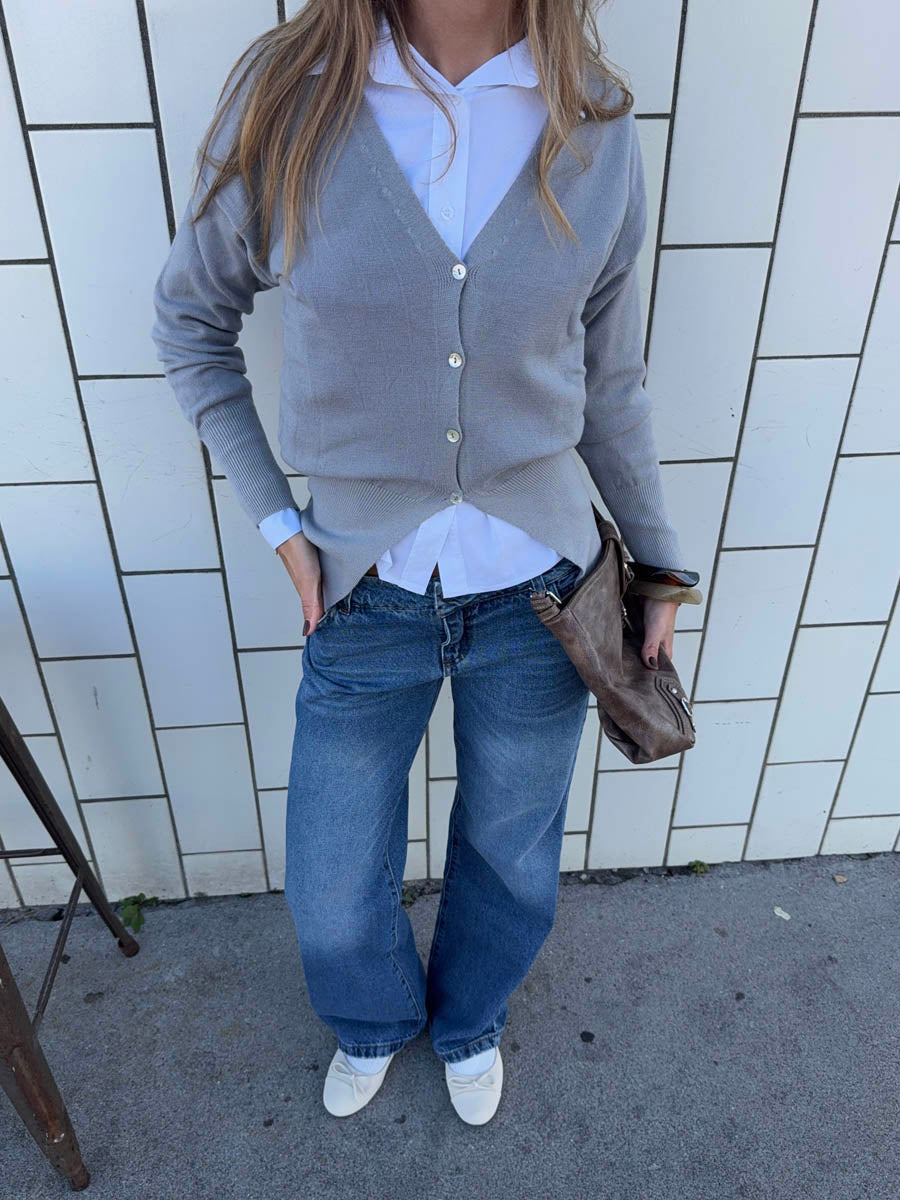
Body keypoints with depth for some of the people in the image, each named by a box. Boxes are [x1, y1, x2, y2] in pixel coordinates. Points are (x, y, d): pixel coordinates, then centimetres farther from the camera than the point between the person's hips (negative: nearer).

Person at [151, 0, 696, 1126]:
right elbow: (190, 320, 5)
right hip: (365, 598, 0)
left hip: (538, 595, 2)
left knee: (509, 863, 22)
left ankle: (468, 1022, 58)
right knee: (332, 899, 17)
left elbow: (610, 380, 5)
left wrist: (658, 564, 11)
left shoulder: (598, 127, -4)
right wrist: (274, 520, -3)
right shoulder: (285, 101, -8)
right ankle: (374, 1023, 56)